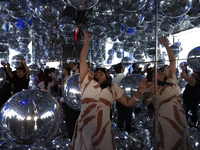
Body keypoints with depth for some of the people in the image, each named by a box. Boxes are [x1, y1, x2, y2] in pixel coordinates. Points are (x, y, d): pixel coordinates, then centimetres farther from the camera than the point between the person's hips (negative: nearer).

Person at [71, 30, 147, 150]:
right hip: (85, 128, -1)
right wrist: (87, 41, 1)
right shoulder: (87, 81, 7)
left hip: (104, 129, 1)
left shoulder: (113, 88, 12)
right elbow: (82, 59, 3)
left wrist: (139, 93, -9)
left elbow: (128, 103, 8)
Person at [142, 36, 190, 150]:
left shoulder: (171, 80, 6)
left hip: (180, 119, 4)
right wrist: (150, 94, -33)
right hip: (164, 122, -4)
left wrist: (167, 46, 1)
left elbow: (173, 61, 6)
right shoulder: (153, 88, -3)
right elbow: (145, 103, -15)